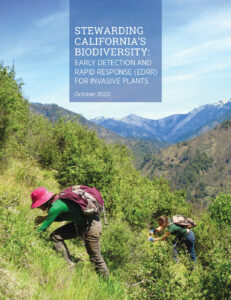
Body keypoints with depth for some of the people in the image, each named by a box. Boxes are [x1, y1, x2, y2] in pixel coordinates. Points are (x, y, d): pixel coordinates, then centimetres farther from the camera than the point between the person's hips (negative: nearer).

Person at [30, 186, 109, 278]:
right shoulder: (57, 200, 1)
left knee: (95, 258, 2)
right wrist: (45, 218, 9)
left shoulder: (56, 207, -26)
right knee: (55, 236, 1)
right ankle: (69, 265, 5)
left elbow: (44, 227, -19)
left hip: (91, 226, -9)